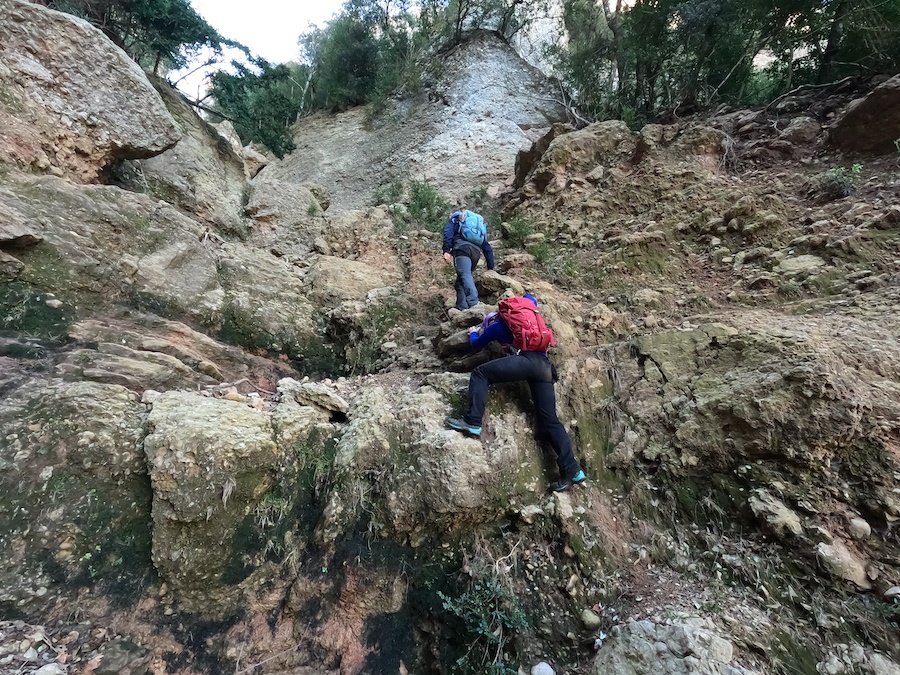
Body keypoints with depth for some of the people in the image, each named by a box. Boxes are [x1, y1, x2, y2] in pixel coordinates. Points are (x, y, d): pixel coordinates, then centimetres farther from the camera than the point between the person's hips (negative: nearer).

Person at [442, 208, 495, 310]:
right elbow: (487, 247, 32)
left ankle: (474, 304, -42)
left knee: (465, 275, -21)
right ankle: (462, 307, 6)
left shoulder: (455, 217, 28)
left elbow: (448, 232, 4)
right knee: (461, 279, 15)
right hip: (477, 250, 5)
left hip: (462, 247, -5)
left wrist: (446, 251, -8)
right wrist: (491, 267, 29)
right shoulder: (480, 222, 39)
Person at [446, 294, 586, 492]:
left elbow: (476, 346, 36)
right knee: (550, 419, 6)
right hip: (545, 366, 6)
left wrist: (473, 333, 56)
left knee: (480, 374, 1)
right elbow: (530, 300, 52)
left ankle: (472, 422, -15)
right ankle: (572, 471, 1)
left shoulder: (495, 326, 20)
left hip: (527, 361, -6)